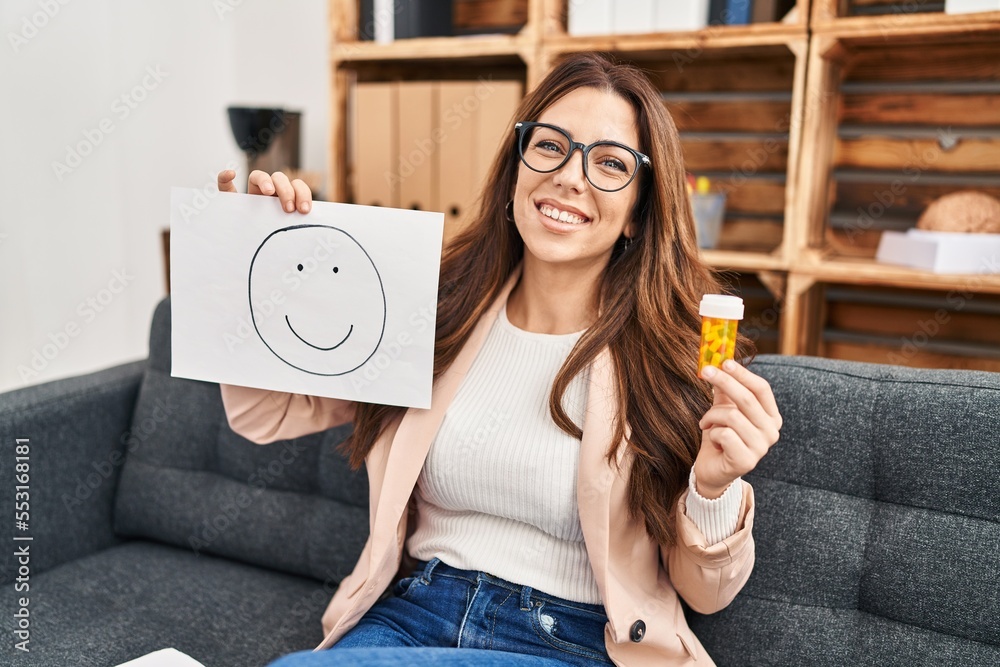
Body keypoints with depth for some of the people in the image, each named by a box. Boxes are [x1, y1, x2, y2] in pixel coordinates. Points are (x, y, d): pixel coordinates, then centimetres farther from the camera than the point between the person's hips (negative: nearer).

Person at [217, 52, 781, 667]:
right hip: (408, 612, 4)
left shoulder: (670, 353, -9)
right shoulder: (440, 312, -1)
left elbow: (706, 592, -3)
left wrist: (715, 488, -24)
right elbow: (266, 414, 6)